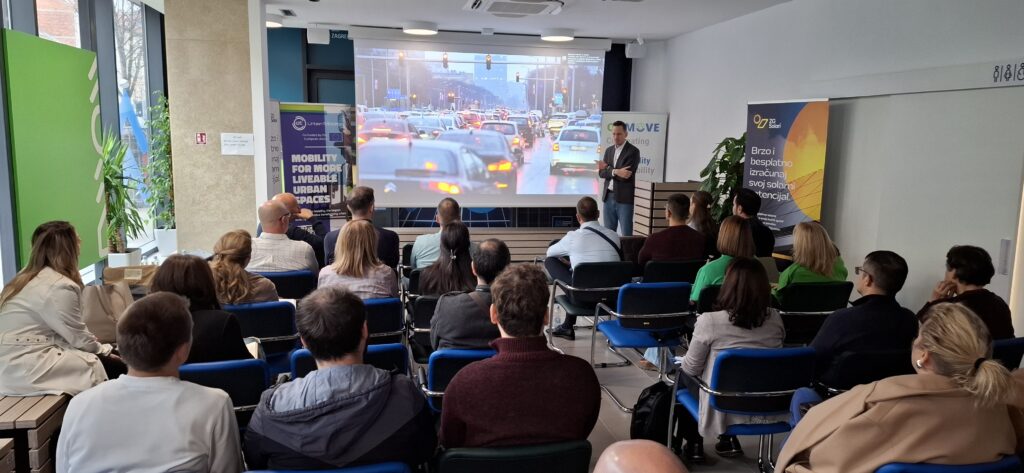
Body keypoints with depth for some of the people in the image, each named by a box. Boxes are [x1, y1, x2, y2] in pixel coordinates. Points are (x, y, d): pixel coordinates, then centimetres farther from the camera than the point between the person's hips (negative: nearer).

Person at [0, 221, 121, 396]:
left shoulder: (27, 276, 14)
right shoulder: (59, 287, -16)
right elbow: (79, 337, -9)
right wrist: (104, 350, 7)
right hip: (24, 370, -10)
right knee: (114, 367, -12)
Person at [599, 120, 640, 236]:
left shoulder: (633, 151, -7)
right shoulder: (609, 150, 12)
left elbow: (626, 175, -17)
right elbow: (601, 172, 3)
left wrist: (608, 168, -8)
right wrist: (615, 172, -14)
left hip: (624, 198, -6)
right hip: (608, 197, 6)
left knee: (626, 234, -4)